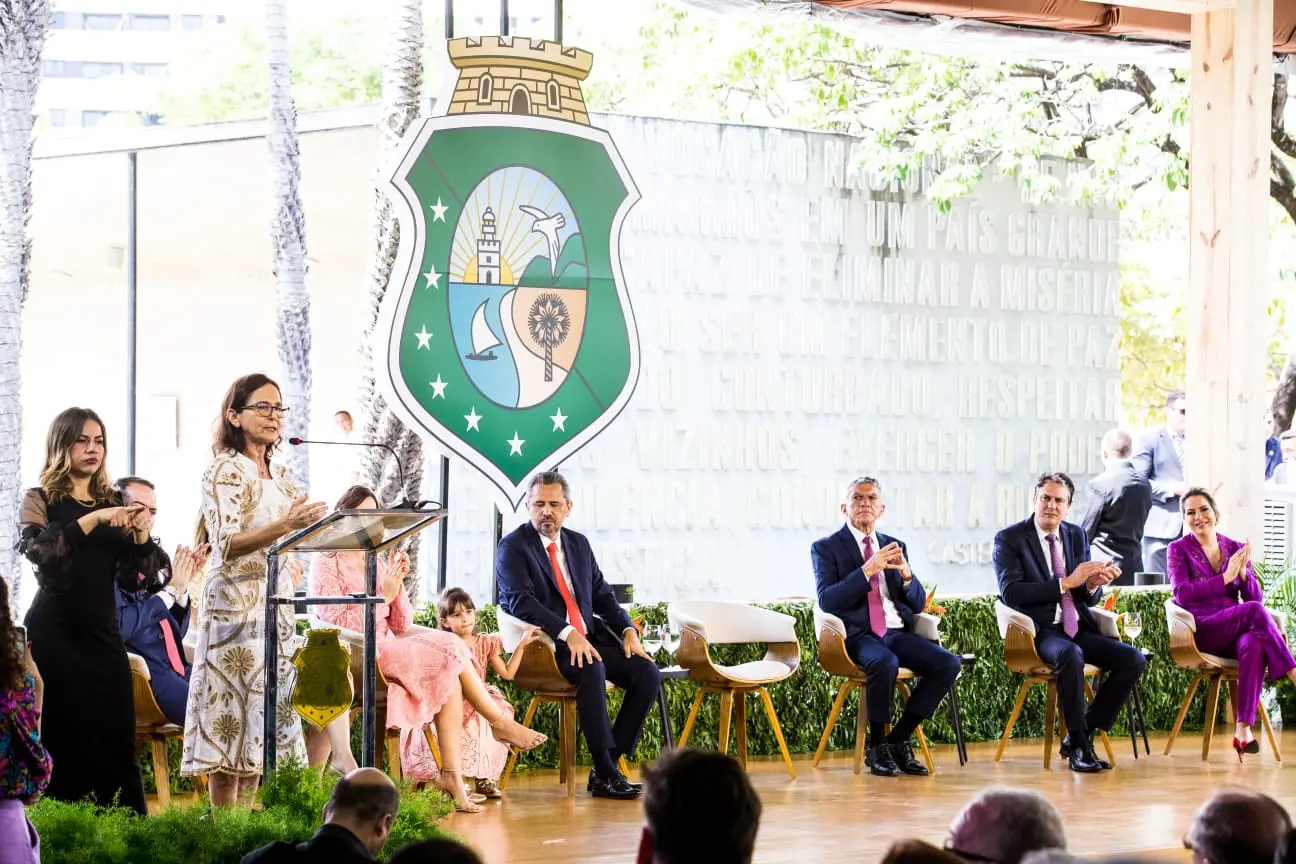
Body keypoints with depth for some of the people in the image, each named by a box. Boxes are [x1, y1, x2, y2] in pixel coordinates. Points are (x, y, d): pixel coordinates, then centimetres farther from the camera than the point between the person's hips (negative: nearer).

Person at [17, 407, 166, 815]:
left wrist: (141, 534, -11)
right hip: (53, 634, -3)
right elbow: (37, 549, -18)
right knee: (59, 736, -4)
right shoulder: (40, 500, 2)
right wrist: (93, 520, -25)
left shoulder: (114, 503, 13)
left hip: (102, 633, 3)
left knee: (115, 738, -1)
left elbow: (147, 571, 8)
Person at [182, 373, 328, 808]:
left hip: (276, 605, 8)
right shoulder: (225, 471, -7)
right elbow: (226, 545, -18)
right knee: (232, 712, -8)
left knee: (263, 713, 5)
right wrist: (284, 526, -29)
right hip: (237, 604, -8)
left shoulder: (278, 475, 16)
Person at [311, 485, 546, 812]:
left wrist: (398, 585, -5)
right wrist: (383, 595, -17)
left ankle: (451, 773, -30)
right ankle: (500, 722, -6)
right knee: (449, 654, -22)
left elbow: (402, 625, 11)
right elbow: (338, 622, -13)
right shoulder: (327, 564, 0)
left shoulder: (378, 564, 19)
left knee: (450, 681, -23)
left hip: (388, 648, 7)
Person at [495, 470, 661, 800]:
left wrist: (628, 630, 1)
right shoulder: (513, 547, -2)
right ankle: (605, 773, -32)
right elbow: (521, 602, -16)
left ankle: (607, 766, -12)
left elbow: (602, 595, 21)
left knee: (647, 673, -14)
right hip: (544, 644, -7)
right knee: (592, 670, -36)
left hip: (589, 638, 7)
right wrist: (567, 633, -28)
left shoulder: (579, 544, 18)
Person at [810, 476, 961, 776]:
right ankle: (878, 748, -17)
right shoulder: (825, 548, 5)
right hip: (857, 636, -5)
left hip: (898, 633, 5)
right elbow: (827, 601, -10)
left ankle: (899, 740, -8)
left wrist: (906, 574, -7)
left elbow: (919, 604, 15)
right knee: (885, 663, -38)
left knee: (948, 664, -21)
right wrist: (867, 569, -19)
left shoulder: (895, 547, 19)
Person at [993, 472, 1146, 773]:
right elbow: (1010, 592, -16)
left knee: (1133, 658, -17)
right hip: (1040, 632, -6)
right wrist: (1065, 583, -22)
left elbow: (1089, 599, 16)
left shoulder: (1077, 536, 14)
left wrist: (1093, 584, -10)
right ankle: (1078, 747, -27)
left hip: (1078, 628, 6)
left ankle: (1083, 733, -6)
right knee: (1070, 655, -38)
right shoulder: (1009, 539, -2)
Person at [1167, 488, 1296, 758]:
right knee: (1254, 611, -32)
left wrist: (1243, 572, -12)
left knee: (1255, 644, -37)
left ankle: (1243, 730, -43)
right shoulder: (1179, 550, 5)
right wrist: (1226, 577, -17)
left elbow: (1257, 596, 8)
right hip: (1201, 633, -3)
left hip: (1235, 633, 3)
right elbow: (1182, 595, -11)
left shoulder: (1235, 549, 14)